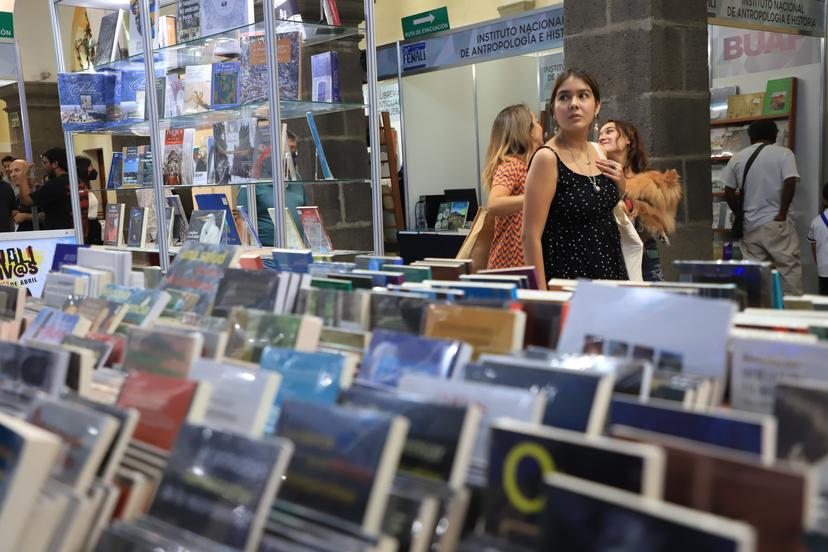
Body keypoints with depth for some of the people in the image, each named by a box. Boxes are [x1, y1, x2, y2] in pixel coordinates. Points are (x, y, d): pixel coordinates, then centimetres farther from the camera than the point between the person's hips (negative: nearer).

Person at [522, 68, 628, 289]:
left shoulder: (598, 152, 7)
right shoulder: (548, 158, -14)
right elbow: (531, 236, -17)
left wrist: (620, 184, 4)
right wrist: (541, 295, -21)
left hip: (611, 271, 7)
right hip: (567, 277, -7)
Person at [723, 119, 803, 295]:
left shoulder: (737, 158, 7)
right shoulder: (783, 153, -3)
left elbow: (728, 193, 7)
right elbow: (790, 183, -15)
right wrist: (782, 214, -10)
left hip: (750, 225, 4)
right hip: (777, 222, -3)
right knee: (790, 267, 2)